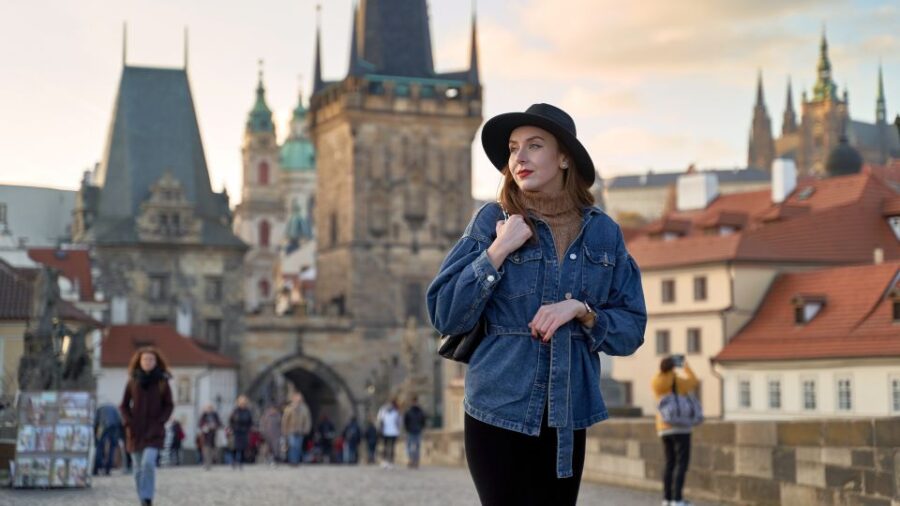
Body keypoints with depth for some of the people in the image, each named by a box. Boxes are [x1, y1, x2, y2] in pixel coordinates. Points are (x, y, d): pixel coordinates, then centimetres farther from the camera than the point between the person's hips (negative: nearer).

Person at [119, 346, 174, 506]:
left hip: (154, 431, -2)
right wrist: (129, 423, -6)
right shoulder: (132, 382, 2)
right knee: (139, 468, 5)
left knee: (148, 462, -21)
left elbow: (169, 405, 4)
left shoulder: (162, 382, -1)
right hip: (135, 431, 2)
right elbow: (124, 406, 8)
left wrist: (159, 422, -8)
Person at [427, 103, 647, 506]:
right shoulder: (491, 221, -3)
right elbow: (445, 316, -7)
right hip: (499, 413, -2)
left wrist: (581, 311, -13)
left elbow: (631, 328, 5)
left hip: (568, 418, 3)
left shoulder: (603, 233, 4)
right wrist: (497, 252, -14)